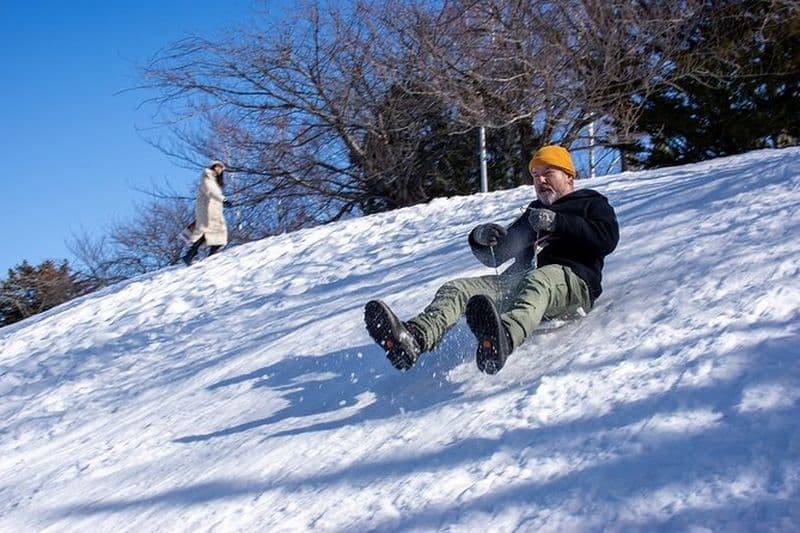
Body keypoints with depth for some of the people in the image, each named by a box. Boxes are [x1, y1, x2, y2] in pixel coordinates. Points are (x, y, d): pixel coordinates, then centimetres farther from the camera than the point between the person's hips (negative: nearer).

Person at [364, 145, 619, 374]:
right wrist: (481, 238, 8)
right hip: (518, 281, 6)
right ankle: (413, 339, -48)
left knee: (537, 280, -41)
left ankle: (503, 340, -73)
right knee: (457, 288, -18)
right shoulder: (532, 213, 37)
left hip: (572, 281, -5)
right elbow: (494, 257, 32)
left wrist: (558, 222, -10)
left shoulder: (592, 203, 22)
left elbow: (607, 239, -1)